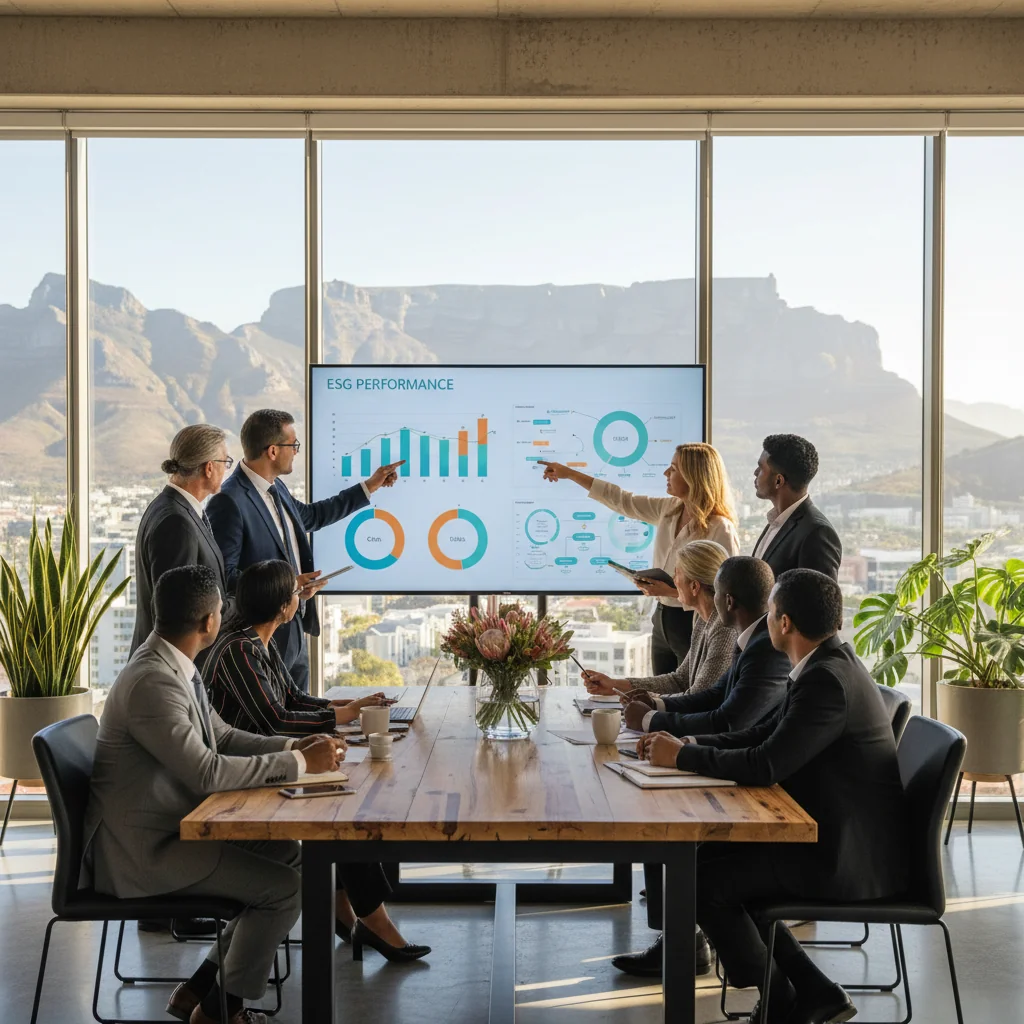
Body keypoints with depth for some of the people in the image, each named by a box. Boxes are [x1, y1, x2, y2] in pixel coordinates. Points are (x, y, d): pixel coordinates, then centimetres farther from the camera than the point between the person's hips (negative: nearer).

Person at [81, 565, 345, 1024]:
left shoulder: (173, 666, 6)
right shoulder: (152, 682, -26)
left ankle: (202, 987, 18)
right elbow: (207, 773, -29)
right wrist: (299, 763, -22)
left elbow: (221, 737, 14)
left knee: (288, 855, 12)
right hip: (141, 846, -10)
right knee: (285, 887, -12)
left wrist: (295, 745, 0)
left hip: (173, 826, 10)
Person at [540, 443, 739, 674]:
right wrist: (570, 474, 16)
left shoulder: (720, 529, -18)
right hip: (662, 620, 8)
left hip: (695, 627, -8)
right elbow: (623, 501, 14)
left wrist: (673, 591, -25)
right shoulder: (669, 510, 4)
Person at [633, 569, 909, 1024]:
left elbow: (765, 766, -30)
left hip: (848, 857, -10)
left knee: (702, 881, -8)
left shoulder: (827, 680, -25)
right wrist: (690, 743, 1)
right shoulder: (827, 663, 6)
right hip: (834, 834, 10)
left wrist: (681, 756, -16)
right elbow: (768, 734, 12)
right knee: (710, 857, 13)